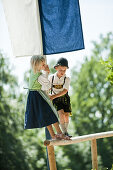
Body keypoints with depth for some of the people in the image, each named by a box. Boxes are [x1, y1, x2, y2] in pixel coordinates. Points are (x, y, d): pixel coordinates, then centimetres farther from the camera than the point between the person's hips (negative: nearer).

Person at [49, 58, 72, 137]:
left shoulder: (67, 79, -12)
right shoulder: (51, 77, -7)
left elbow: (64, 91, -23)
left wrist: (54, 96, -32)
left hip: (65, 98, 1)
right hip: (56, 100, -1)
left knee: (66, 115, -3)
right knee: (61, 114, -18)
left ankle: (66, 131, 15)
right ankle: (64, 132, -14)